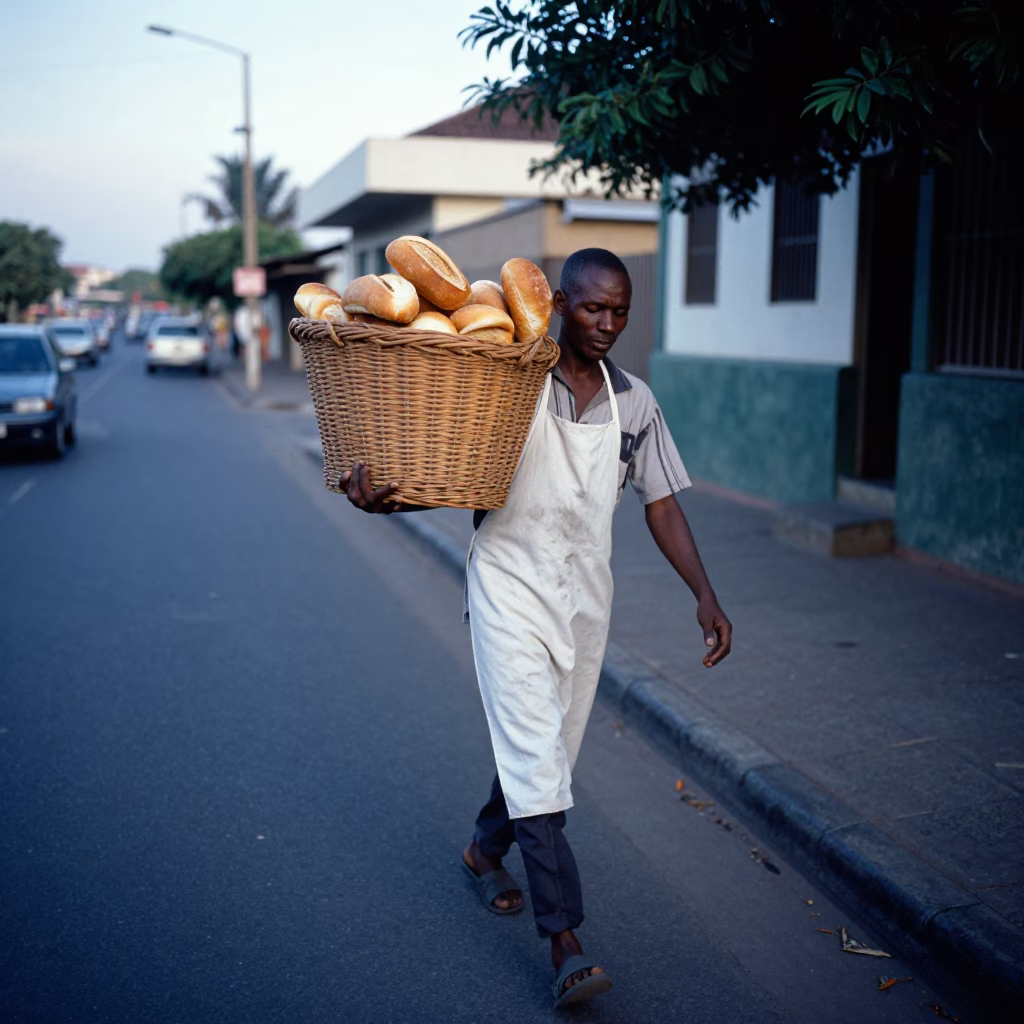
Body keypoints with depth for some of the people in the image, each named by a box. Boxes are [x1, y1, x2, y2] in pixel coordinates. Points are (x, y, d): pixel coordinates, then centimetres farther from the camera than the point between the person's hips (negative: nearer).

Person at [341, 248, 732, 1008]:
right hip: (510, 588, -5)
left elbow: (661, 503, 8)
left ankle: (486, 849, 44)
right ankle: (565, 940, -8)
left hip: (585, 598, 5)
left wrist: (705, 594, -1)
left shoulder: (633, 403, 6)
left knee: (548, 754, 16)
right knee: (534, 755, -12)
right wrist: (382, 495, -24)